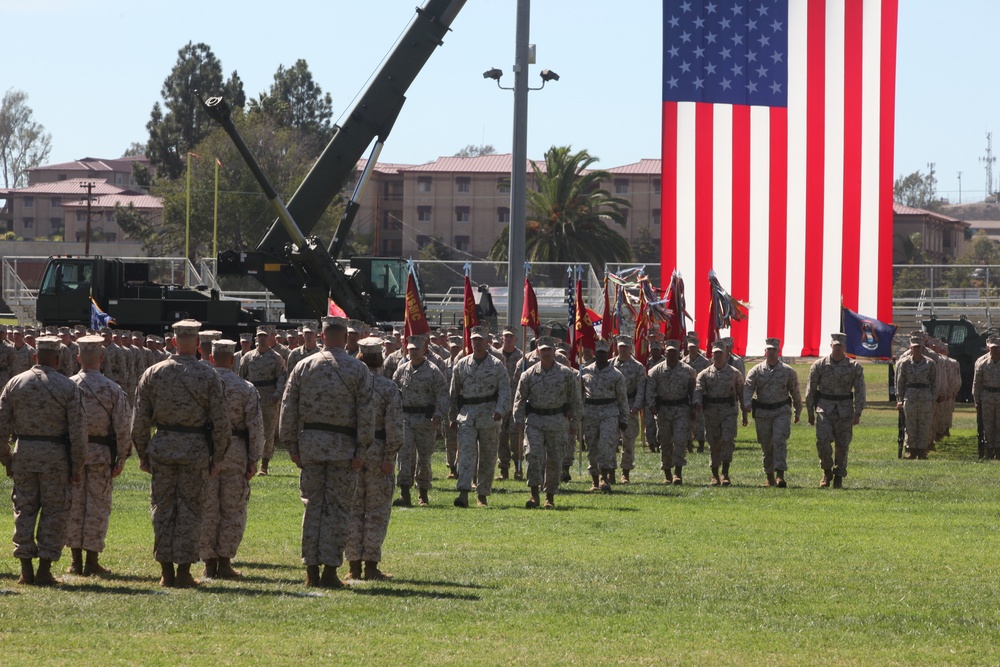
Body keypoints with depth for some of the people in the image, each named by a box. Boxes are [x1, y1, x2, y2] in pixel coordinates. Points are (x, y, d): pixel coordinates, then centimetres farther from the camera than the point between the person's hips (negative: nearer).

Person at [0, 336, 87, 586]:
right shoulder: (68, 387, -5)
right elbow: (78, 431, -7)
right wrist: (77, 467, 0)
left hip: (24, 453, 2)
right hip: (56, 454, -2)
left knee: (24, 510, 10)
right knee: (54, 513, 5)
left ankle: (25, 569, 8)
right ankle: (44, 570, 2)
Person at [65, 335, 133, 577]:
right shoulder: (112, 390, -7)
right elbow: (123, 428, -7)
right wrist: (121, 459, 2)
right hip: (102, 455, -1)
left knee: (74, 505, 9)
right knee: (98, 506, 5)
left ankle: (76, 560, 11)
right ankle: (92, 561, 6)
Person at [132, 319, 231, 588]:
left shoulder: (153, 373, 1)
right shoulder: (208, 376, -5)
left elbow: (140, 419, 3)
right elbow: (220, 421, -4)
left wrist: (142, 453, 12)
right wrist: (217, 457, 5)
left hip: (162, 447, 2)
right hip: (196, 450, -2)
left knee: (163, 508, 9)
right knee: (190, 510, 4)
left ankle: (166, 571, 10)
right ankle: (183, 571, 3)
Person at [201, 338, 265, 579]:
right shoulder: (246, 388, -3)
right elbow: (255, 427, -4)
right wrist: (253, 460, 2)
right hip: (235, 452, -1)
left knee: (206, 510, 6)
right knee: (232, 510, 6)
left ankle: (209, 562, 8)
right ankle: (224, 562, 4)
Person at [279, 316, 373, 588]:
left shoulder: (304, 366, 4)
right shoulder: (358, 369, -2)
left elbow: (288, 407, 4)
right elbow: (366, 412, -7)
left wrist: (291, 446, 9)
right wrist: (361, 450, -4)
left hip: (310, 443, 2)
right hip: (343, 444, -2)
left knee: (313, 506, 9)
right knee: (338, 508, 2)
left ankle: (311, 570, 8)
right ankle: (330, 570, -2)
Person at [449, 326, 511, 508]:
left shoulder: (497, 365, 2)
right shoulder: (461, 364, 9)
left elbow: (505, 390, -4)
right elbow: (454, 391, 14)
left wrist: (499, 410, -19)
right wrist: (452, 416, 11)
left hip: (488, 415, -1)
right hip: (466, 413, 1)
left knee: (487, 456, 5)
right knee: (466, 451, -13)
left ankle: (482, 495, 16)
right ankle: (463, 494, -23)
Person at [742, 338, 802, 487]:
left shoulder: (788, 371, 3)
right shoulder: (756, 371, 2)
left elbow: (795, 392, 13)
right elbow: (747, 388, -10)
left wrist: (798, 412, 19)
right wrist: (747, 404, -29)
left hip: (781, 411, -2)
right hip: (762, 412, 2)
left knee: (780, 441, -17)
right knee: (766, 446, 7)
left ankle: (780, 475, -21)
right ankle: (769, 477, 20)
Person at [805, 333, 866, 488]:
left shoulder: (854, 367, 1)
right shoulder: (819, 366, 2)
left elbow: (860, 391, 1)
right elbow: (811, 390, 7)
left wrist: (858, 413, -8)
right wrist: (810, 413, 6)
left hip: (844, 409, 0)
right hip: (824, 407, 0)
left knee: (842, 445, 2)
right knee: (823, 440, -16)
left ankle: (838, 478, 14)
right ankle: (827, 471, 4)